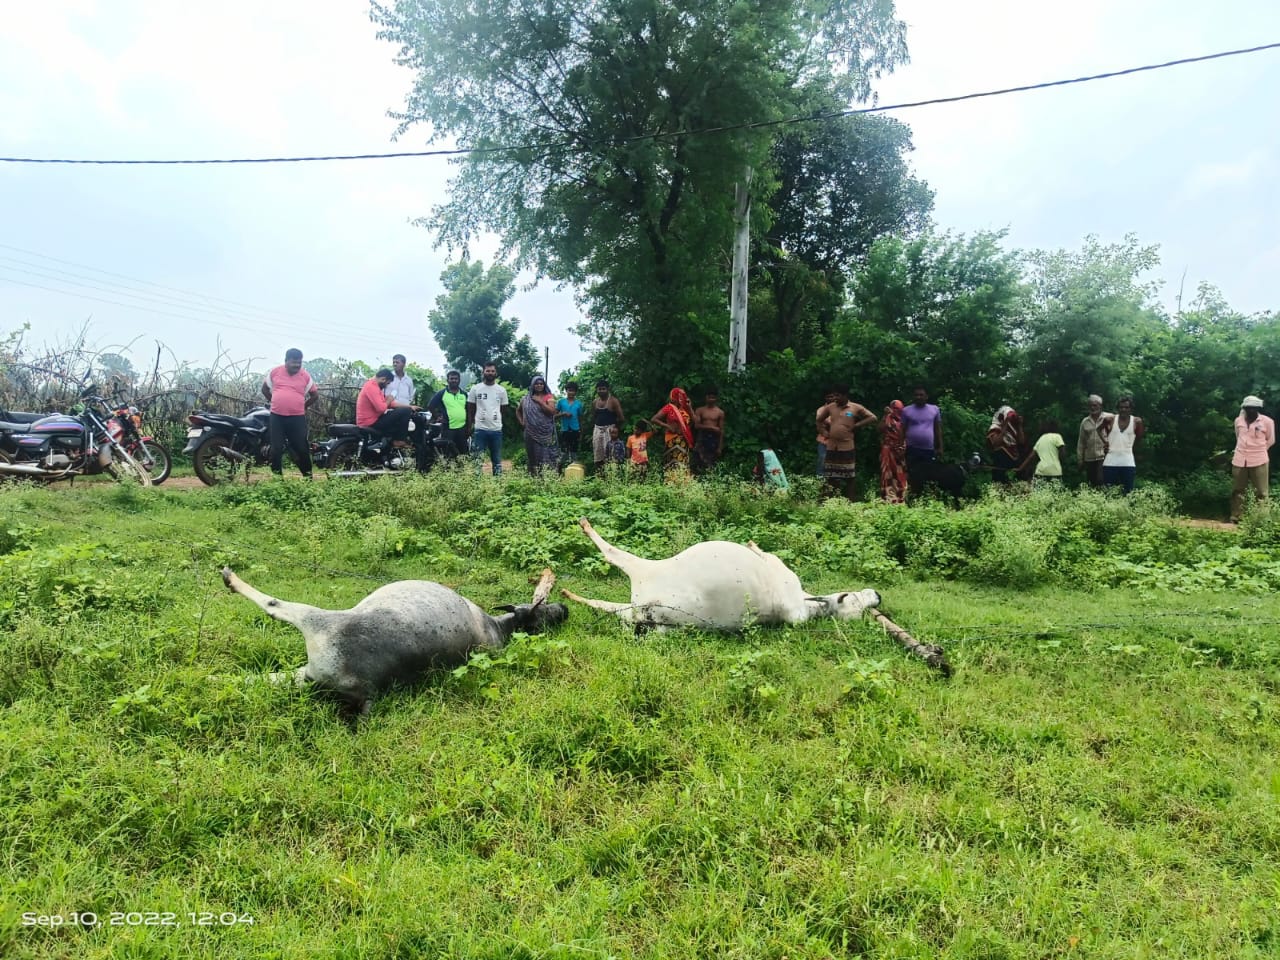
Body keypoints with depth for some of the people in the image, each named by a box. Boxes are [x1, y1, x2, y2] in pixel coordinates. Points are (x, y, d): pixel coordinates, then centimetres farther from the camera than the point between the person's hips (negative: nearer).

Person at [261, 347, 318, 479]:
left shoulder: (305, 376, 0)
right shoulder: (274, 372, 2)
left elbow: (315, 395, 11)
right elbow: (265, 389, 16)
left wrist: (303, 406, 8)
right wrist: (275, 403, 13)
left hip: (297, 418, -1)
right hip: (276, 416, 1)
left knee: (302, 448, 2)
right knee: (276, 449, 5)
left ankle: (308, 476, 13)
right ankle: (276, 476, 14)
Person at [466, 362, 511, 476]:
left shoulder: (501, 390, 5)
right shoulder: (475, 388, 1)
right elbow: (470, 409, 5)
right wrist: (469, 426, 1)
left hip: (496, 429, 2)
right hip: (480, 429, -2)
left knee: (497, 460, 11)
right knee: (477, 460, -1)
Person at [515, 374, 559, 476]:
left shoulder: (549, 397, 2)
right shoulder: (526, 398, 10)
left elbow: (552, 411, -12)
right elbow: (518, 411, 25)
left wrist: (539, 401, -11)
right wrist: (521, 422, 10)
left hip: (545, 433, -3)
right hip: (531, 433, 3)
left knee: (545, 457, -6)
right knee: (532, 457, 5)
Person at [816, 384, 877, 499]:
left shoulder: (855, 408, -1)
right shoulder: (830, 407, 8)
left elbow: (873, 418, 1)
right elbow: (819, 419, 23)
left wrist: (856, 425, -5)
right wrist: (824, 432, 9)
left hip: (847, 448, -4)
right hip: (831, 448, 4)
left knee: (848, 478, 2)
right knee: (830, 479, 6)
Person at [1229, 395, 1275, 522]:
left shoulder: (1267, 421, -7)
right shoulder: (1238, 420, 3)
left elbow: (1270, 441, 5)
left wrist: (1258, 450, 9)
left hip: (1259, 461, -3)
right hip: (1239, 460, 3)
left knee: (1260, 492, 1)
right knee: (1237, 490, 10)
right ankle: (1236, 518, 18)